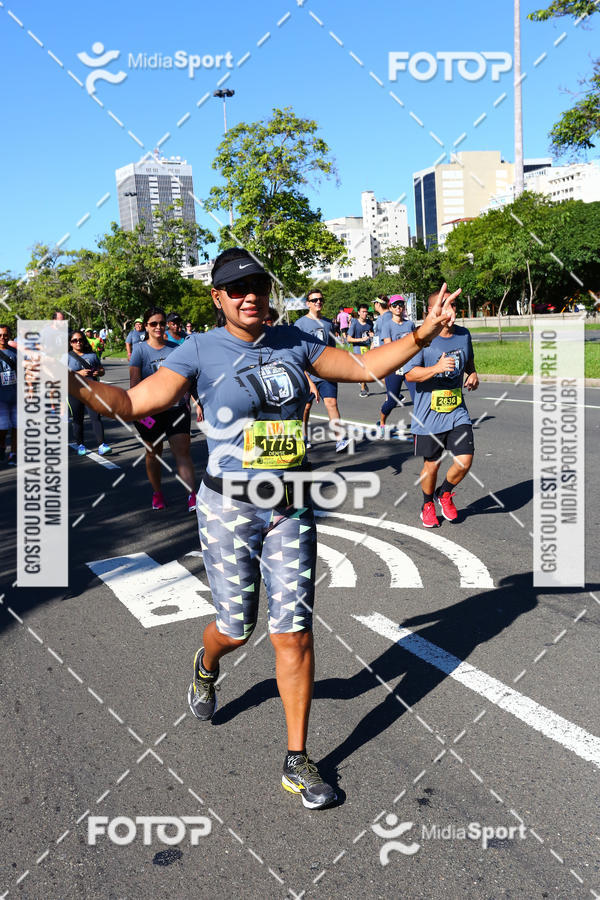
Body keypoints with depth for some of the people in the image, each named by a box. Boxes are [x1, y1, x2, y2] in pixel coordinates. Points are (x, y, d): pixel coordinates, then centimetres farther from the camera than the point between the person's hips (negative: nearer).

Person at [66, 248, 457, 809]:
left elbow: (366, 367, 9)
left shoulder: (294, 343, 6)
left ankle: (297, 762, 17)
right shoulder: (199, 351, -5)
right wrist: (71, 384, -28)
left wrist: (421, 335, -3)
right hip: (228, 509, -2)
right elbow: (132, 403, -12)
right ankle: (206, 667, 50)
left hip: (290, 510, 3)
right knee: (237, 629, 10)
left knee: (294, 634, 2)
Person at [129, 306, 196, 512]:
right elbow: (134, 382, -7)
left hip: (176, 408, 1)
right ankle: (157, 493, 29)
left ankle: (192, 495, -13)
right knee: (153, 452, 13)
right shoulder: (140, 349, -2)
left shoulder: (176, 348, 5)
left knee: (182, 451, -9)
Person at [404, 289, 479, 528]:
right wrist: (437, 368, -30)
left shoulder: (463, 334, 5)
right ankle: (428, 505, 33)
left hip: (457, 412, 4)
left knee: (465, 460, -5)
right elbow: (409, 374, -16)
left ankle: (444, 493, 25)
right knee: (431, 464, 8)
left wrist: (472, 374, 4)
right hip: (429, 415, -4)